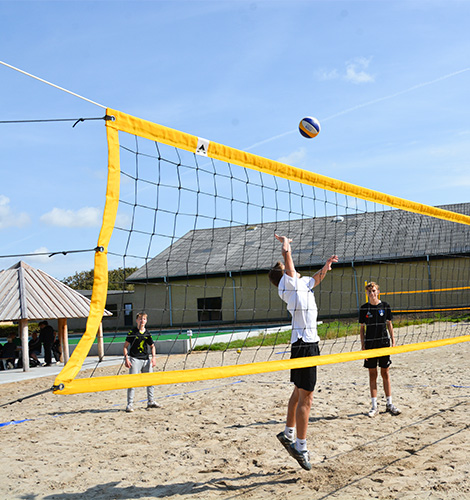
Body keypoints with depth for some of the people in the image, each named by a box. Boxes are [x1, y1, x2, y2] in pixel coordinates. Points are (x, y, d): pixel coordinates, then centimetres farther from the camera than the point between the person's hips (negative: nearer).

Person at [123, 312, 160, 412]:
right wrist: (126, 359, -13)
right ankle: (130, 404, -4)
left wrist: (154, 357, 4)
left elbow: (152, 346, 18)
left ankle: (151, 402, 24)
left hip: (146, 359, 5)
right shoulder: (133, 332, -4)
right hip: (135, 359, -5)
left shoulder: (147, 333, 8)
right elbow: (125, 346, -3)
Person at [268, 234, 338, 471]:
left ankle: (288, 434, 30)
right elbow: (286, 253, -15)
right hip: (304, 343, -10)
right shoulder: (288, 284, -8)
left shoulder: (302, 284, 17)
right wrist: (285, 241, 5)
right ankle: (300, 447, -1)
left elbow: (316, 279, 37)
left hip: (309, 343, 10)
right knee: (305, 398, -7)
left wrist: (326, 265, 20)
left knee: (299, 392, 18)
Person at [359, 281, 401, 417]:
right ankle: (374, 406, 8)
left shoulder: (385, 306, 2)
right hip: (370, 344, 0)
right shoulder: (364, 308, 0)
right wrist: (363, 346, -3)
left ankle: (389, 404, 13)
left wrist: (393, 342, 3)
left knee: (385, 373, 4)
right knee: (372, 374, 3)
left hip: (384, 342, 0)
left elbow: (389, 324, 8)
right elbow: (362, 328, 3)